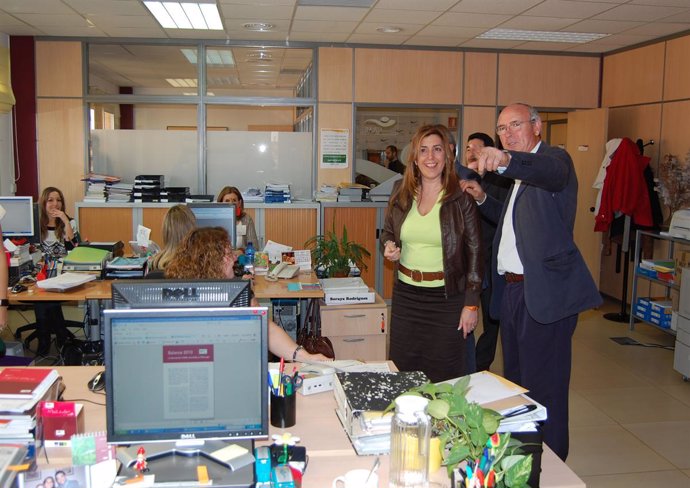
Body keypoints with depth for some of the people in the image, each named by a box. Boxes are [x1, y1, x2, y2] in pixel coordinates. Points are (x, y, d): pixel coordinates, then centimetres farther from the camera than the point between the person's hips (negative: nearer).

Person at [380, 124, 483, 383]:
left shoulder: (461, 198, -7)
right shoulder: (401, 193, 4)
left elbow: (475, 251, -6)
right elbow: (387, 232, 18)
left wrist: (471, 303, -9)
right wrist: (388, 246, -6)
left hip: (447, 297, -4)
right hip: (405, 294, 4)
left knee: (443, 376, 7)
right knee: (402, 371, 13)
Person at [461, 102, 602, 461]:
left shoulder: (553, 159, -10)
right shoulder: (520, 174, 19)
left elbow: (549, 172, -35)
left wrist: (506, 160, -55)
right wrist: (482, 199, 14)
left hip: (544, 292, -10)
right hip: (513, 290, 10)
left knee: (544, 390, -1)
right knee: (515, 381, 19)